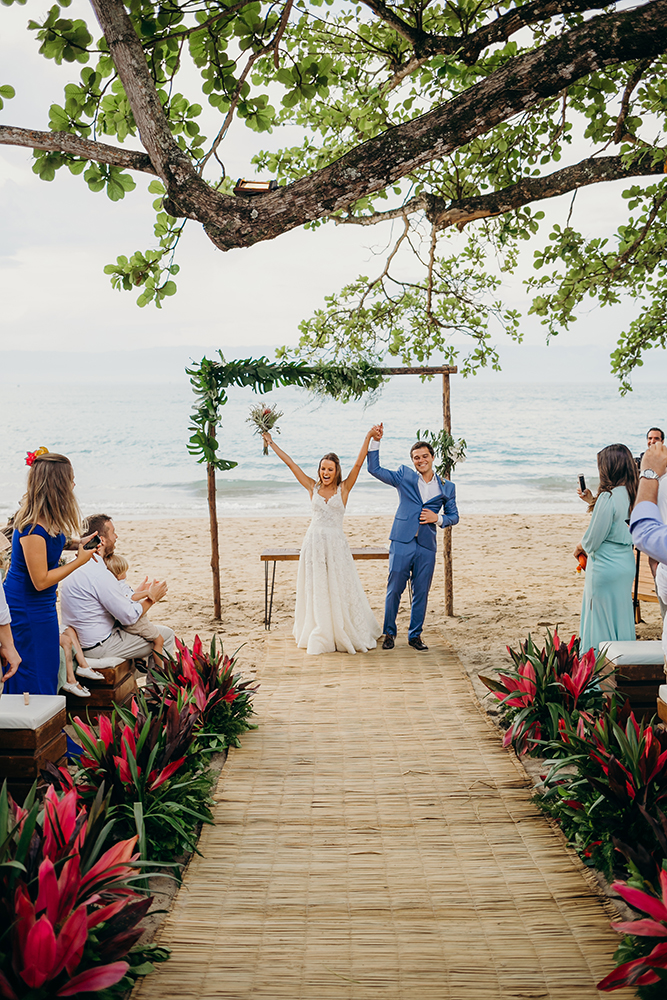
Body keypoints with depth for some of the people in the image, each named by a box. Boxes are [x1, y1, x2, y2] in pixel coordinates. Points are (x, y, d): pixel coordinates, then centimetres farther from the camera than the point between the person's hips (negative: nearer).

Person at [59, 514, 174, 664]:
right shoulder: (99, 575, -26)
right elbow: (129, 616, -20)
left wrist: (140, 593, 19)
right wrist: (152, 597, -4)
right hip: (98, 646, -10)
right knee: (166, 635, -1)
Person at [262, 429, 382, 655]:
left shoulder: (344, 488, 2)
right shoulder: (313, 487, 6)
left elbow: (358, 463, -6)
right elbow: (290, 463, 7)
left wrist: (368, 438, -13)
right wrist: (271, 443, 8)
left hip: (336, 543, -2)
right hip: (314, 542, 2)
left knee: (341, 590, 3)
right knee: (316, 591, 7)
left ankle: (350, 636, 18)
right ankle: (320, 637, 18)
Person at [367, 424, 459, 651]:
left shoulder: (447, 487, 11)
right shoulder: (404, 475, 7)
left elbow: (454, 516, 16)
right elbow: (375, 469, 3)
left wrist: (438, 518, -5)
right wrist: (376, 441, -6)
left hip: (427, 546, 2)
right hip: (402, 542, -2)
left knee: (421, 593, 7)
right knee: (394, 590, 1)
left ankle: (415, 635, 21)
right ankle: (389, 633, 17)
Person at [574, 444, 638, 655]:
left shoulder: (609, 497, -22)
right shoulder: (630, 495, 3)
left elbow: (593, 539, -17)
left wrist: (581, 546, 4)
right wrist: (592, 501, 19)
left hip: (606, 565, -8)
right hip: (626, 564, 8)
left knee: (601, 618, 3)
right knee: (621, 614, 17)